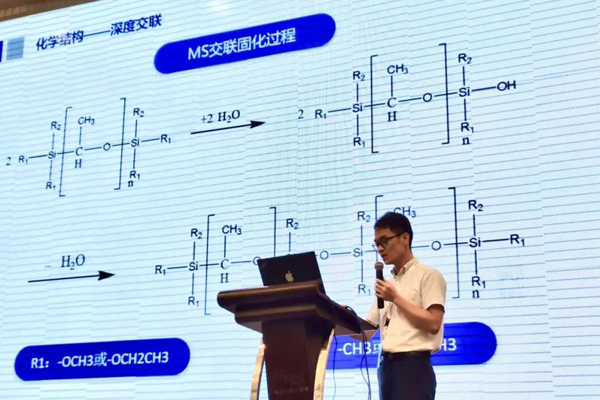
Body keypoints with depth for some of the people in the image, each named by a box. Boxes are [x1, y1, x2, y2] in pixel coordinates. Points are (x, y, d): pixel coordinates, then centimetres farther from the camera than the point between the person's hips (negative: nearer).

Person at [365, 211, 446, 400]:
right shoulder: (388, 285, 21)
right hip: (386, 367, 7)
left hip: (413, 366, -7)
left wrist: (396, 298, -8)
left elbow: (433, 324, -13)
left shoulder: (428, 275, 0)